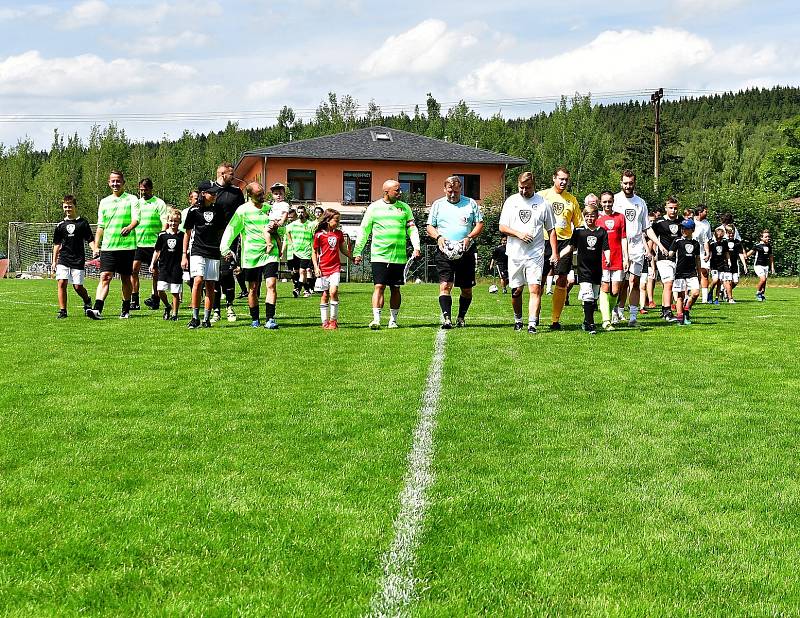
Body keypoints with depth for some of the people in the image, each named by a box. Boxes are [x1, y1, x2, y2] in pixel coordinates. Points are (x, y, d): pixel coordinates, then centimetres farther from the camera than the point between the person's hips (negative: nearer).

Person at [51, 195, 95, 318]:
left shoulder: (83, 223, 2)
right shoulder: (60, 225, 9)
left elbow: (90, 240, 2)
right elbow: (57, 244, 15)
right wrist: (54, 261, 12)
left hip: (78, 260, -2)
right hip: (63, 259, 2)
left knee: (78, 287, -1)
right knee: (61, 283, -11)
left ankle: (87, 300, 30)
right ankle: (62, 311, -5)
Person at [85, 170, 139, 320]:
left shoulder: (131, 199, 2)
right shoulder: (104, 202, 13)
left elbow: (136, 218, -13)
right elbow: (100, 226, 16)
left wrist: (129, 227, -35)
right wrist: (96, 246, 9)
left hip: (127, 246, -2)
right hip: (107, 247, 2)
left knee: (125, 279, 7)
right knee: (105, 277, -10)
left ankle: (126, 310, 19)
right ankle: (97, 309, -20)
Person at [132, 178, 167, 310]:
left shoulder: (159, 203, -1)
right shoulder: (137, 203, 14)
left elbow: (165, 223, -7)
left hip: (153, 243, -4)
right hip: (138, 243, 4)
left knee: (155, 272, 3)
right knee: (134, 269, -6)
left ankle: (155, 298, 13)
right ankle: (134, 300, -5)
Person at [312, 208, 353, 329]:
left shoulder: (339, 233, 9)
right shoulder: (319, 235, -1)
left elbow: (343, 250, 20)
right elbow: (314, 253, 4)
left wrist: (353, 257, 7)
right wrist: (316, 267, -5)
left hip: (335, 268, 2)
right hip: (323, 269, -2)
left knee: (333, 292, -14)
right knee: (325, 295, 3)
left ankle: (333, 320, -5)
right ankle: (325, 321, 10)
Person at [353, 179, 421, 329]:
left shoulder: (404, 208, 9)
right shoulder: (374, 207, 3)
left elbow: (412, 228, 10)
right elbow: (364, 231, 7)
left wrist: (416, 247, -5)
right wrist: (357, 252, 5)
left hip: (399, 256, 2)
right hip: (379, 255, -2)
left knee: (395, 289, 7)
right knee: (379, 287, -9)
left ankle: (393, 319, 15)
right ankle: (376, 319, -11)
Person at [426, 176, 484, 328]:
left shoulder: (471, 203, 9)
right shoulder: (438, 205, 11)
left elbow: (480, 224, 9)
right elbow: (429, 227, 12)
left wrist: (469, 237, -8)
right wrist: (438, 237, -9)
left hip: (466, 251, 1)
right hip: (444, 251, -1)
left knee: (467, 289, 7)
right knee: (445, 285, -16)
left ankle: (461, 317, 22)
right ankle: (446, 317, -23)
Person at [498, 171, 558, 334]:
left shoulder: (543, 203, 4)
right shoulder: (511, 201, 7)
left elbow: (551, 230, 8)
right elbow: (502, 227, 5)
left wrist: (554, 253, 1)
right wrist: (519, 234, -12)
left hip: (535, 254, -2)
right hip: (515, 253, 2)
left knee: (535, 289, -13)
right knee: (516, 290, 8)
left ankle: (532, 324, -16)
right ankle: (518, 319, 28)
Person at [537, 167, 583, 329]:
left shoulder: (571, 199, 12)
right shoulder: (542, 195, 4)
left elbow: (579, 224, 13)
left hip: (564, 242, 2)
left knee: (562, 281, 0)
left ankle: (556, 320, 6)